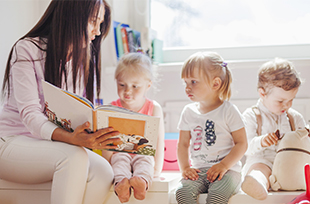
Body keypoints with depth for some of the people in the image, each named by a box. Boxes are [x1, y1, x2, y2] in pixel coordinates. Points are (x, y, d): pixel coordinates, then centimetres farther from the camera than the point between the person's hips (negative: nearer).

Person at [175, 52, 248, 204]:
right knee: (182, 191, -25)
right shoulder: (188, 112, 11)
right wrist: (184, 168, 1)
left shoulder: (228, 110, -3)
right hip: (198, 170, 4)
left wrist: (224, 165, -16)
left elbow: (241, 143, -5)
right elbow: (183, 144, 16)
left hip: (227, 169, -4)